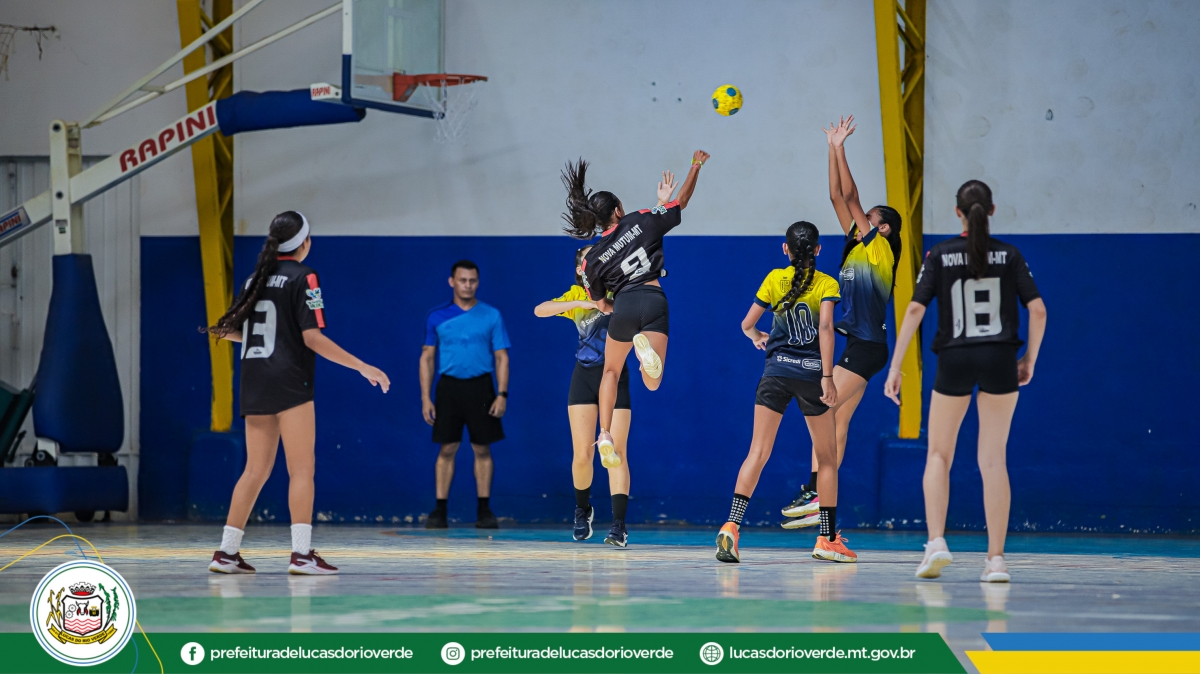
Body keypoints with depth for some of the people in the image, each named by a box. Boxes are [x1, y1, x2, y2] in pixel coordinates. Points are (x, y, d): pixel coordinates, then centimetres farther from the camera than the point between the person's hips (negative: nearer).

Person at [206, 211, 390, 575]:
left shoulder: (257, 276, 12)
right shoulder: (303, 277, -7)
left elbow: (231, 330, 16)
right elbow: (312, 337, -14)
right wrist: (362, 367, -13)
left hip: (254, 382, 7)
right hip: (289, 382, -7)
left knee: (255, 470, 12)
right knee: (302, 470, -5)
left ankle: (227, 552, 10)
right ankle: (301, 553, -13)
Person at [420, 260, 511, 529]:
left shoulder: (492, 316, 4)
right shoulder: (437, 317, 5)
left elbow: (501, 358, 3)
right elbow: (427, 358, 7)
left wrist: (502, 394, -7)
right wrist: (426, 398, 0)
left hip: (480, 387, 0)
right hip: (449, 386, 0)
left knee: (482, 449, 3)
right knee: (447, 449, 0)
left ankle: (484, 510, 9)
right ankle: (440, 511, 3)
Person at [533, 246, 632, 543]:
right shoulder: (576, 296, 8)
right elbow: (539, 310, -6)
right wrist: (579, 303, -18)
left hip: (615, 377, -1)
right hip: (584, 377, 1)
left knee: (616, 453, -10)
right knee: (582, 454, -2)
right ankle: (583, 510, 24)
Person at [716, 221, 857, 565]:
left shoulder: (775, 279, 6)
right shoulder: (826, 284, 1)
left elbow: (746, 324, 9)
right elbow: (825, 327, -14)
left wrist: (757, 337, 33)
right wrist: (827, 376, -17)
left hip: (776, 371, 1)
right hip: (811, 372, -1)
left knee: (758, 452, -3)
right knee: (827, 456, 13)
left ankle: (731, 525, -21)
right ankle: (828, 539, 14)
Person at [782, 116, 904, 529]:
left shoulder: (880, 250, -6)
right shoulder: (857, 249, 15)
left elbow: (849, 197, -10)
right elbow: (838, 198, 13)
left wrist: (839, 148, -8)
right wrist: (833, 150, 9)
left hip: (867, 347, -9)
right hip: (857, 346, 9)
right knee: (837, 420, 5)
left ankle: (815, 492, -14)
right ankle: (821, 502, 3)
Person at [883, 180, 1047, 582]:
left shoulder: (940, 255, -1)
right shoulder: (1009, 255, 2)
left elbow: (915, 310, -7)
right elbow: (1038, 310, -3)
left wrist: (895, 366, -4)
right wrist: (1030, 359, 9)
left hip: (954, 359, -1)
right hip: (1000, 360, 1)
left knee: (939, 454, 14)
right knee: (993, 460, 4)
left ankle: (936, 542, -4)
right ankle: (996, 559, 0)